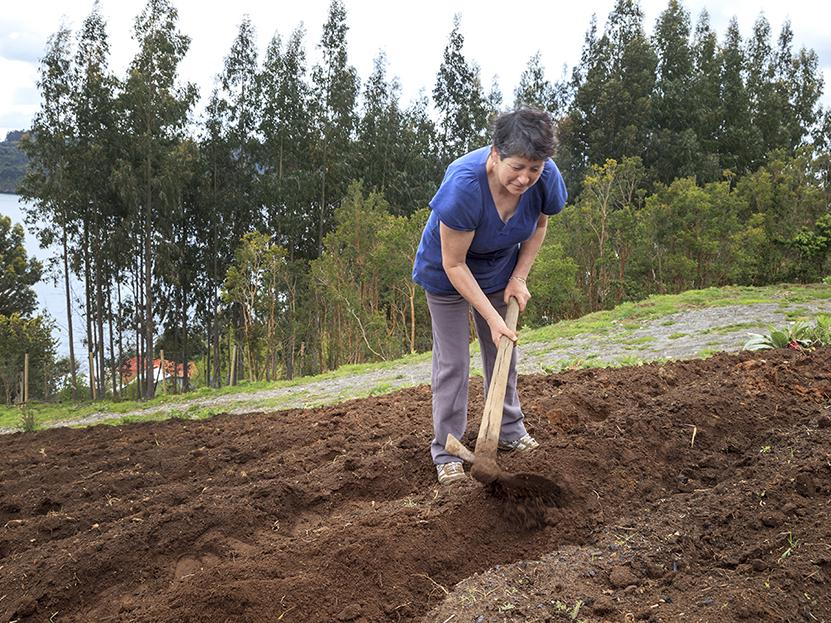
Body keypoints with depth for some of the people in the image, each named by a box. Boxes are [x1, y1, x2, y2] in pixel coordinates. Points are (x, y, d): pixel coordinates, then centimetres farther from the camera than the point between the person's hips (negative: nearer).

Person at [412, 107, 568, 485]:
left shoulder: (546, 178, -26)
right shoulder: (464, 185, -41)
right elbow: (454, 264, -30)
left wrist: (519, 278, -8)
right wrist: (491, 316, -28)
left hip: (499, 270, 5)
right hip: (447, 274, -4)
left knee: (503, 351, 14)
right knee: (452, 362, -3)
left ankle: (509, 430, 31)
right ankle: (446, 451, 8)